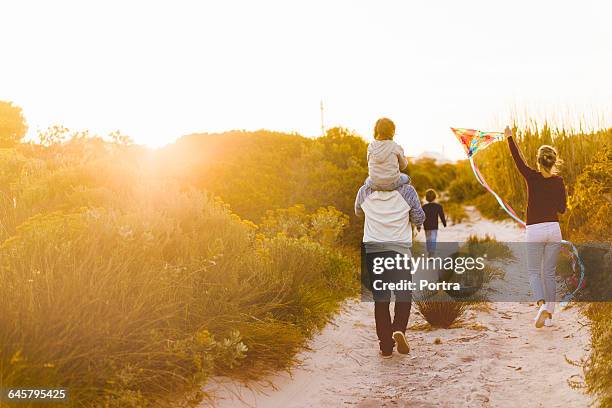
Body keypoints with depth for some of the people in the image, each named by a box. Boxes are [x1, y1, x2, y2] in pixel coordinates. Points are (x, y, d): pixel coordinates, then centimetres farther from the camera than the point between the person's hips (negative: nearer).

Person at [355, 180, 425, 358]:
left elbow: (358, 212, 21)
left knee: (380, 298, 7)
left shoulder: (365, 191, 0)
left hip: (372, 249, 2)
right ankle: (399, 328, -12)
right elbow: (419, 220, 5)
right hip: (399, 249, -2)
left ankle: (386, 346, 5)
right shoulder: (407, 191, -6)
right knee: (403, 294, 13)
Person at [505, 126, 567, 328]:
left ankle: (542, 305, -18)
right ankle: (548, 314, 13)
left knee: (534, 272, 6)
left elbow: (517, 159, 5)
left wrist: (509, 137, 16)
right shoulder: (559, 181, 0)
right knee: (549, 273, 11)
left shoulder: (532, 177, -8)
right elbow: (562, 209, 6)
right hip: (554, 229, 3)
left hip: (534, 230, -3)